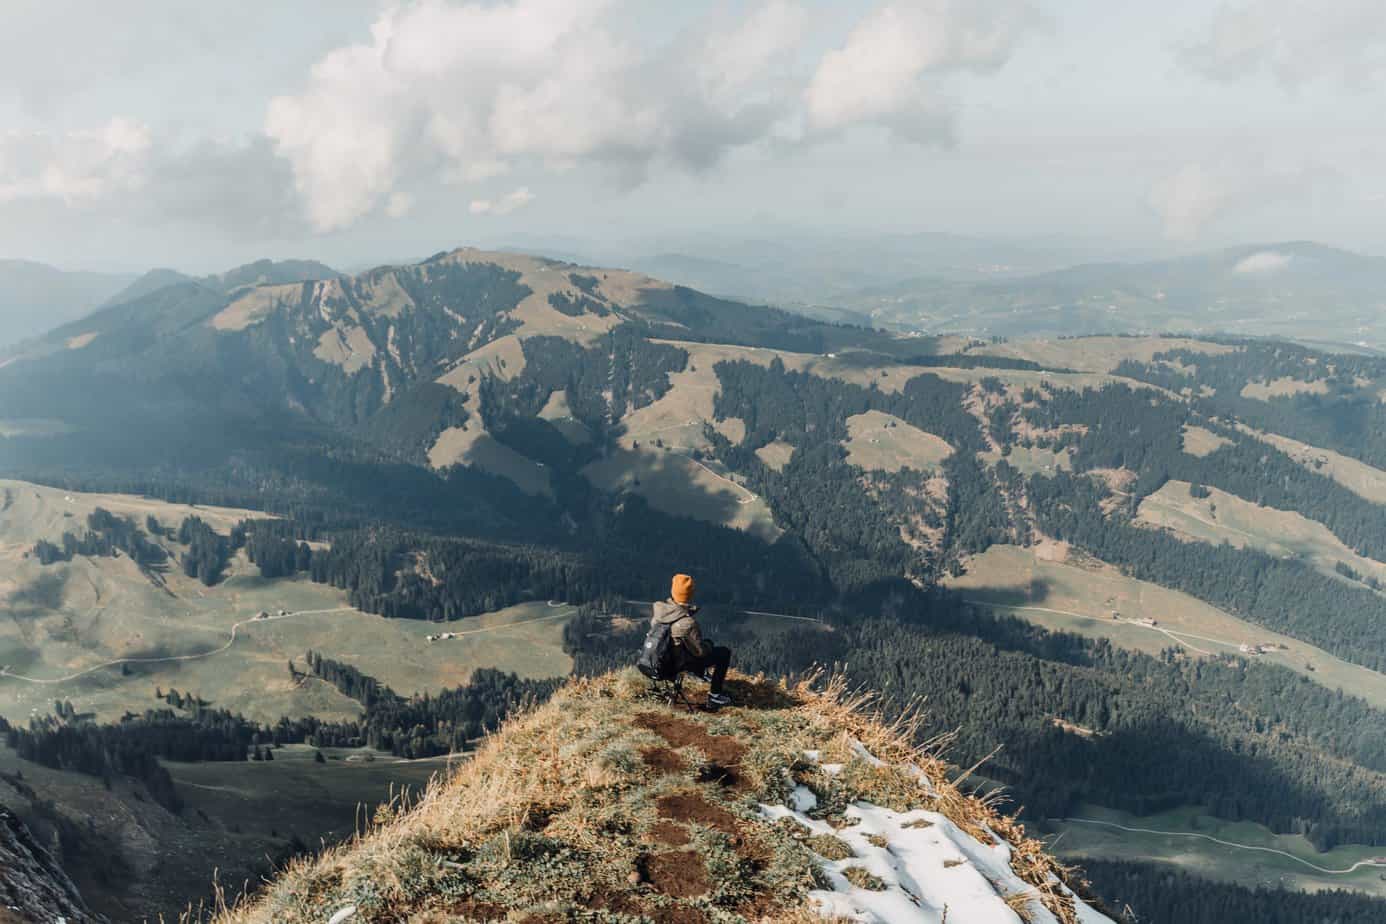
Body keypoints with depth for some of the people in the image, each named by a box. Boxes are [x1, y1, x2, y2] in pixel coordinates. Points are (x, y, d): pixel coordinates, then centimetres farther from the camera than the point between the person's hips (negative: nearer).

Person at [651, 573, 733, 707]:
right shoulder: (688, 623, -34)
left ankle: (704, 672, 51)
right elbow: (700, 650, -22)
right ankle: (714, 696, 11)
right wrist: (709, 645, 2)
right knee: (724, 653, 3)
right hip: (679, 663, -7)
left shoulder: (659, 609, -15)